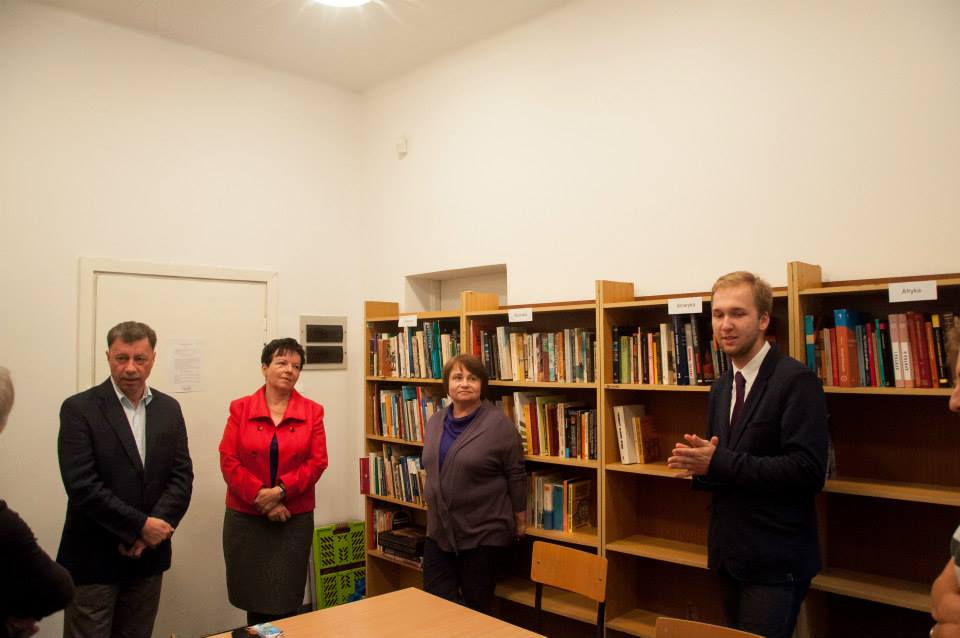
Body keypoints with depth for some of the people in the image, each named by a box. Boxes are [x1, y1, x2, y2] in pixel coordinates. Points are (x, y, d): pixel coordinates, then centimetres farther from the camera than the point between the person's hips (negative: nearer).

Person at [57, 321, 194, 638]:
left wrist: (149, 532, -12)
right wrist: (141, 526, -16)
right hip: (92, 558, -4)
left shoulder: (169, 408, 5)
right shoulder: (79, 408, -8)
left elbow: (182, 477, 1)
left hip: (148, 556, 4)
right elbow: (82, 485, -16)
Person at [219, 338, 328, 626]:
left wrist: (280, 491, -16)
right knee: (252, 595, 10)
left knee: (285, 601, 3)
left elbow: (317, 462, -4)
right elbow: (229, 462, -5)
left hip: (294, 518, 0)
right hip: (245, 517, 0)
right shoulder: (240, 408, 0)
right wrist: (262, 498, -13)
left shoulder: (312, 412, 1)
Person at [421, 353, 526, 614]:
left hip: (483, 534, -5)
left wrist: (520, 521, -4)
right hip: (439, 532, 5)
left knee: (477, 607, 8)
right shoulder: (435, 422, 6)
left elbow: (516, 476, -8)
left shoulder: (499, 425, -13)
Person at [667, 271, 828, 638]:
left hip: (775, 562, -7)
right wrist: (700, 465, -7)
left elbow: (807, 470, -22)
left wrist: (718, 463, -24)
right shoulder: (722, 387, 9)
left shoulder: (796, 380, -15)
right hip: (730, 556, 7)